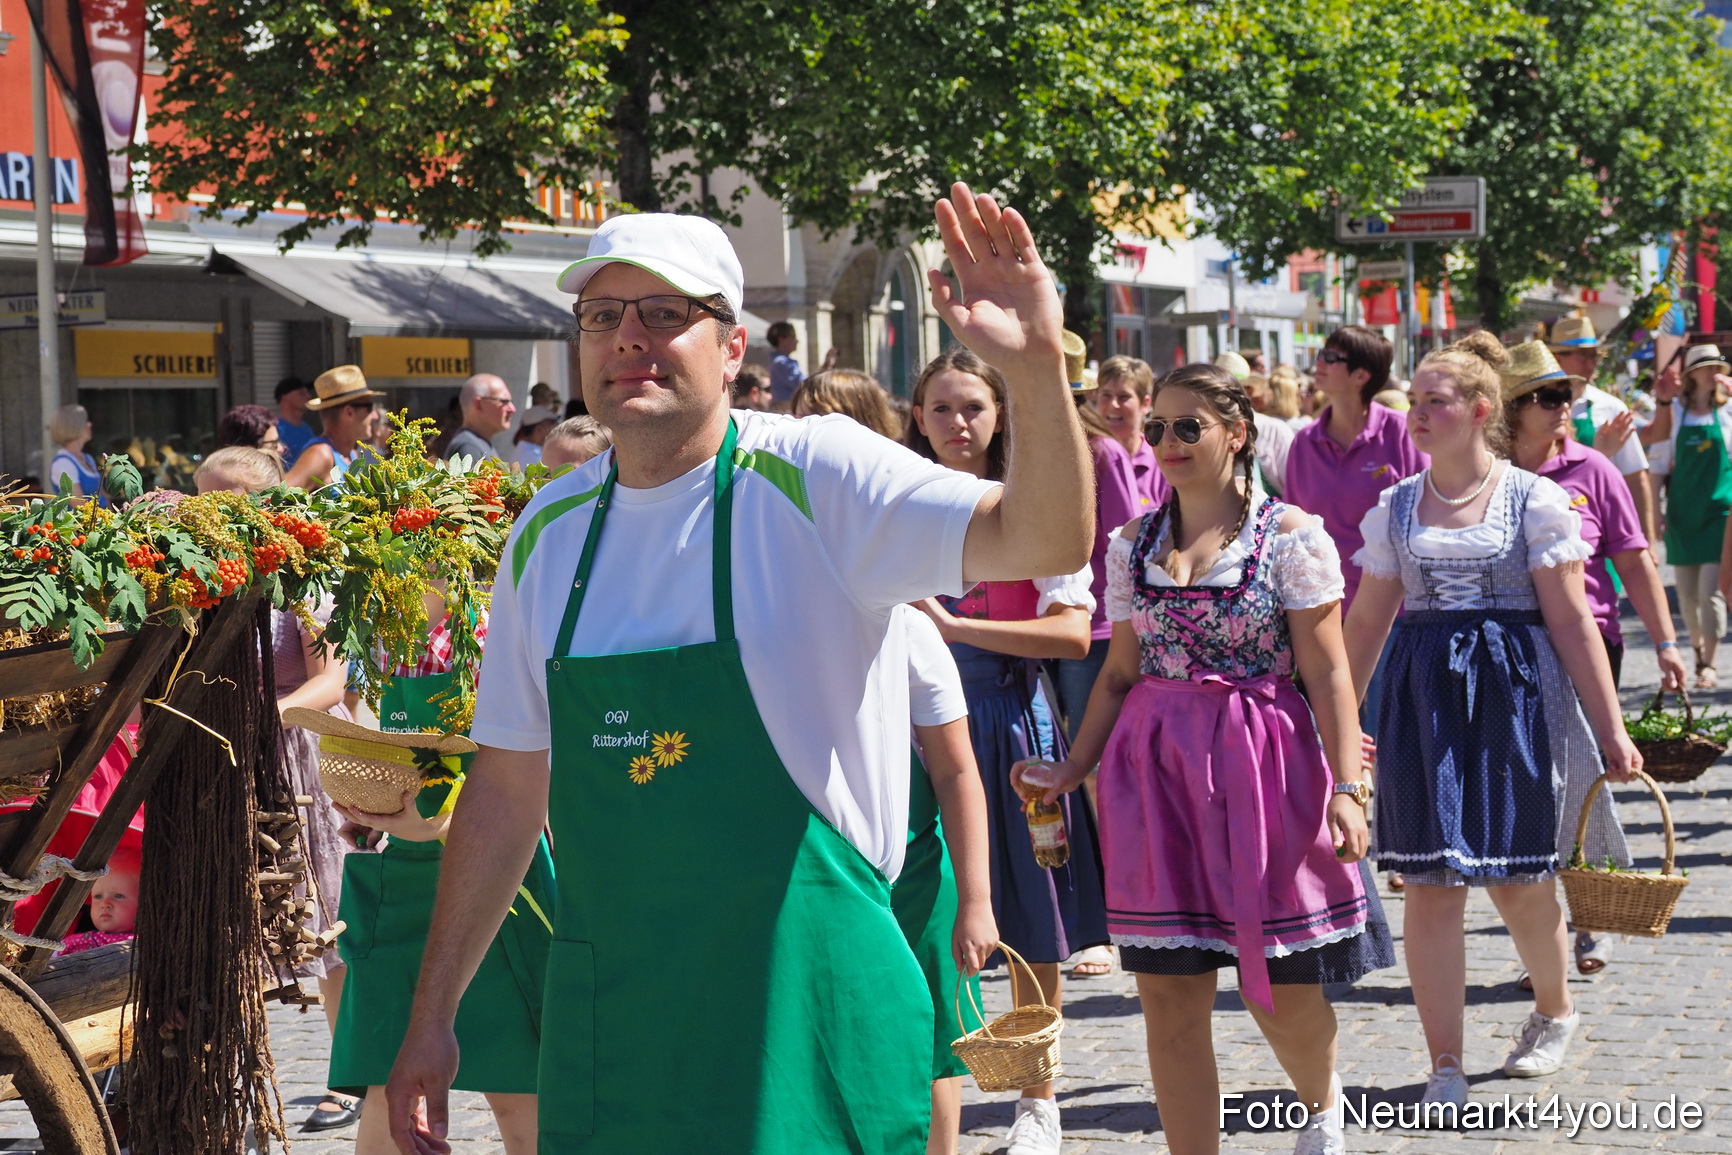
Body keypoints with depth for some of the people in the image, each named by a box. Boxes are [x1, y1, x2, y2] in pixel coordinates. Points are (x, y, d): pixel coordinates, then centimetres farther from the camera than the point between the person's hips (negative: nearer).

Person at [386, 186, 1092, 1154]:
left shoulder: (813, 477, -7)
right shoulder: (551, 530, 7)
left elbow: (1043, 541, -20)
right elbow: (508, 785, 14)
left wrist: (1038, 371, -38)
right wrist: (433, 1017, 13)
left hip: (802, 1010, -4)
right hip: (605, 1018, 4)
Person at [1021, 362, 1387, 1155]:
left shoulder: (1291, 535, -5)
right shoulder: (1134, 542, 8)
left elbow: (1328, 674, -7)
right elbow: (1121, 672, 14)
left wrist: (1346, 786, -16)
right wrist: (1070, 770, 6)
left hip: (1261, 768, -3)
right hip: (1155, 772, 4)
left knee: (1278, 989, 5)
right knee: (1169, 998, 2)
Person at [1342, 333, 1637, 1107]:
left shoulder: (1534, 500, -3)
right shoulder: (1395, 507, 7)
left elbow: (1571, 620, -4)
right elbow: (1368, 621, 12)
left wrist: (1610, 728, -7)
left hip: (1515, 693, -3)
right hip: (1422, 698, 3)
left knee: (1517, 880, 5)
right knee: (1431, 881, -3)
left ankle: (1555, 1008, 36)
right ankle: (1445, 1066, 3)